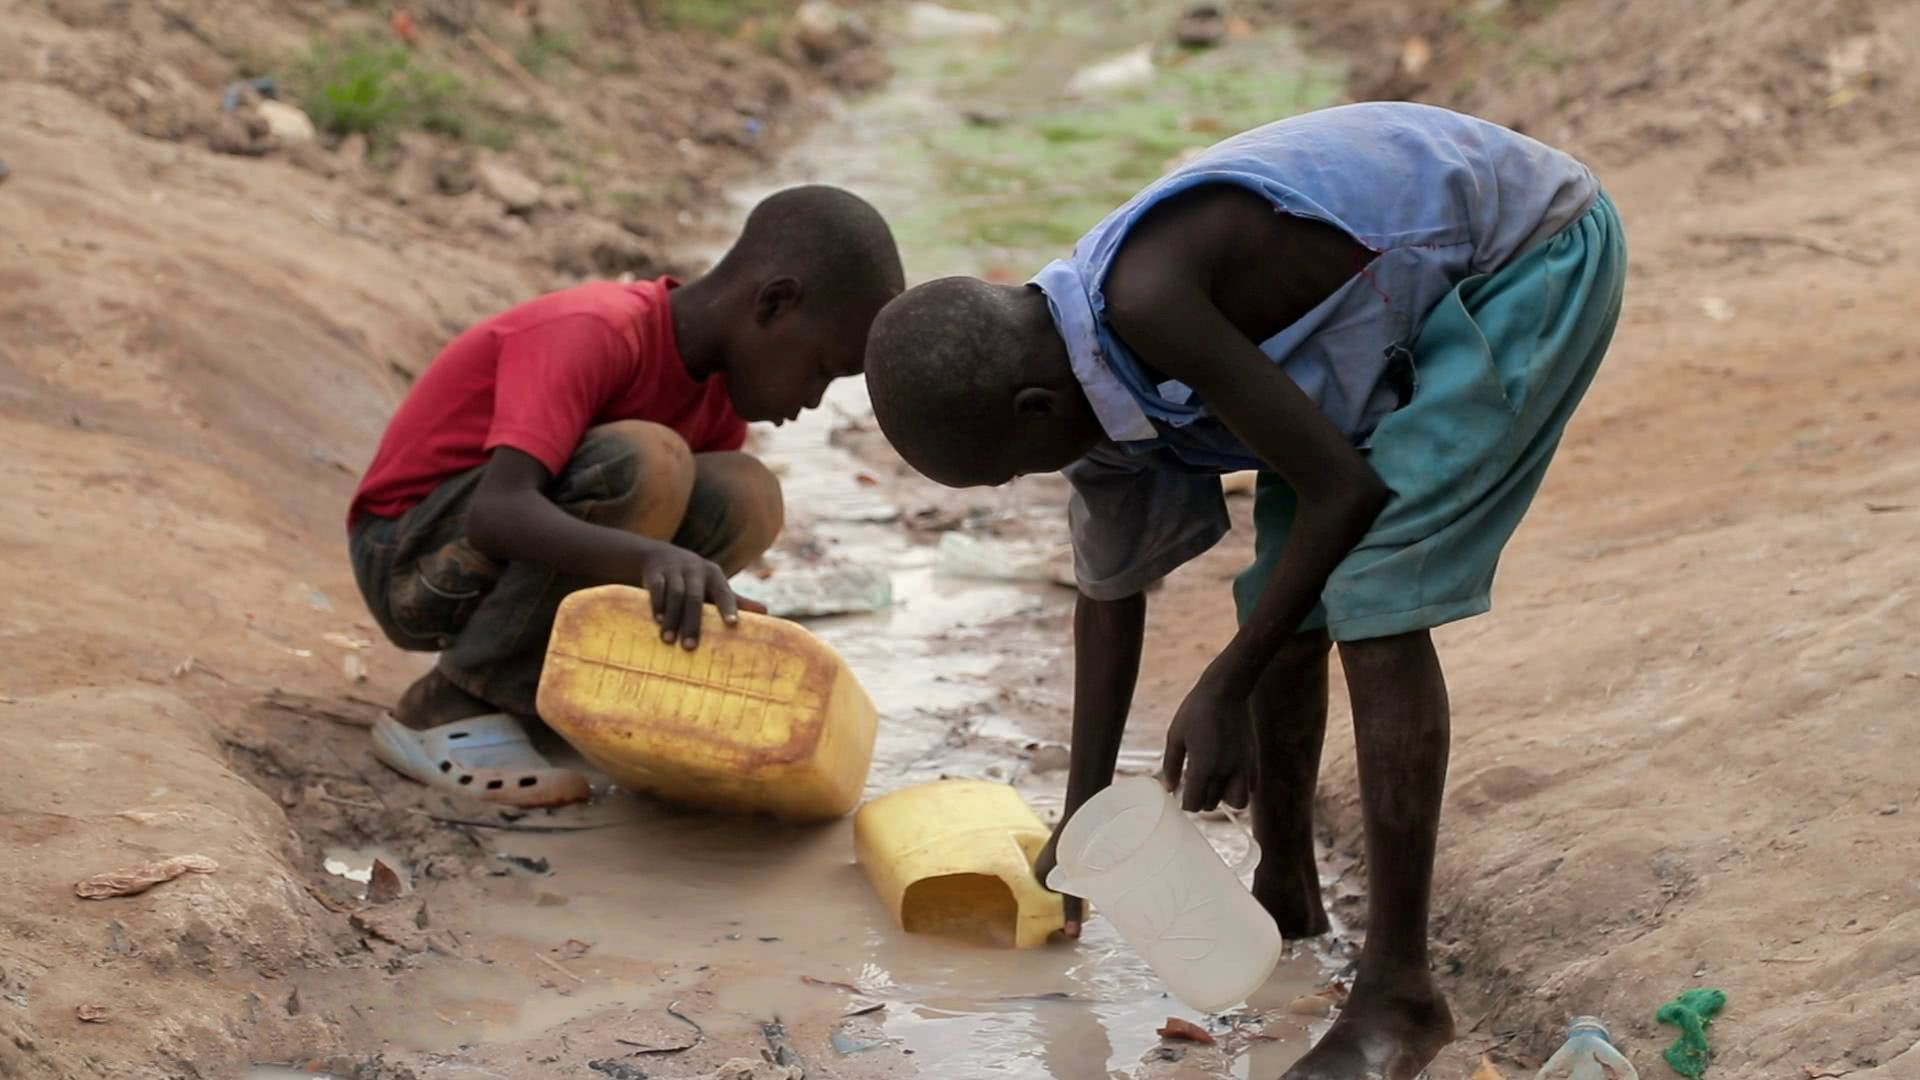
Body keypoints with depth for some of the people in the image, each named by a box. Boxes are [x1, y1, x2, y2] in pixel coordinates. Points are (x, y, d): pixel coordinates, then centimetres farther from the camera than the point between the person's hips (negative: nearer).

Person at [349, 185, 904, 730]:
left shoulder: (722, 394, 2)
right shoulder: (593, 333, -24)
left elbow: (689, 574, 7)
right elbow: (497, 512, -37)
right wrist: (652, 554, -51)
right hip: (413, 563, -7)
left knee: (742, 499, -14)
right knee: (641, 463, -32)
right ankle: (454, 700, -18)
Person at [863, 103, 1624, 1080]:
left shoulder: (1149, 304, -31)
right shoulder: (1087, 352, -2)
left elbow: (1343, 489, -24)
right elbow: (1111, 585, 10)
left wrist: (1223, 690, -14)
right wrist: (1080, 818, 18)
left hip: (1533, 257, -9)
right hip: (1416, 284, 9)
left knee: (1374, 602, -16)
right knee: (1285, 596, 10)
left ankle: (1398, 991, -10)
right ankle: (1286, 888, 31)